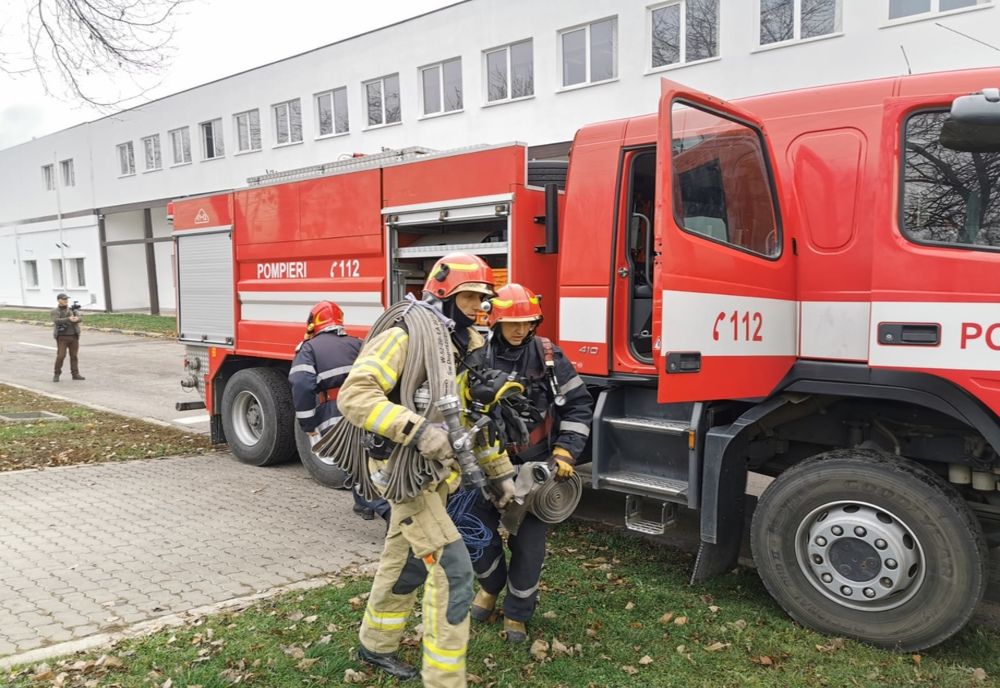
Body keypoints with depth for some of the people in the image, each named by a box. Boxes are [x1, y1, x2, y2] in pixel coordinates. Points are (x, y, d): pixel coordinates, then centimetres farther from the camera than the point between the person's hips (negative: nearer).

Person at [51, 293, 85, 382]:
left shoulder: (73, 310, 13)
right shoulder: (55, 311, 1)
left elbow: (80, 318, -3)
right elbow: (57, 321, -17)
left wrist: (76, 319, -27)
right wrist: (68, 319, -31)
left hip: (74, 336, 4)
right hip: (62, 337, -4)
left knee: (74, 356, 5)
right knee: (61, 356, -8)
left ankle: (75, 374, 10)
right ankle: (56, 374, 6)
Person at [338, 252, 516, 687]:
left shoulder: (469, 348, 7)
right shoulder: (404, 338, -20)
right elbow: (355, 396, -28)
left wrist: (499, 472, 15)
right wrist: (417, 429, -38)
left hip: (434, 471, 9)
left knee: (407, 561, 22)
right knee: (452, 568, -12)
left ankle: (376, 645, 44)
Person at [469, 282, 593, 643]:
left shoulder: (548, 356, -6)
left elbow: (578, 404, 0)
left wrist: (566, 453, -7)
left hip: (536, 466, 0)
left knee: (528, 545, 3)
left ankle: (517, 612, 25)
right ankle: (491, 585, 40)